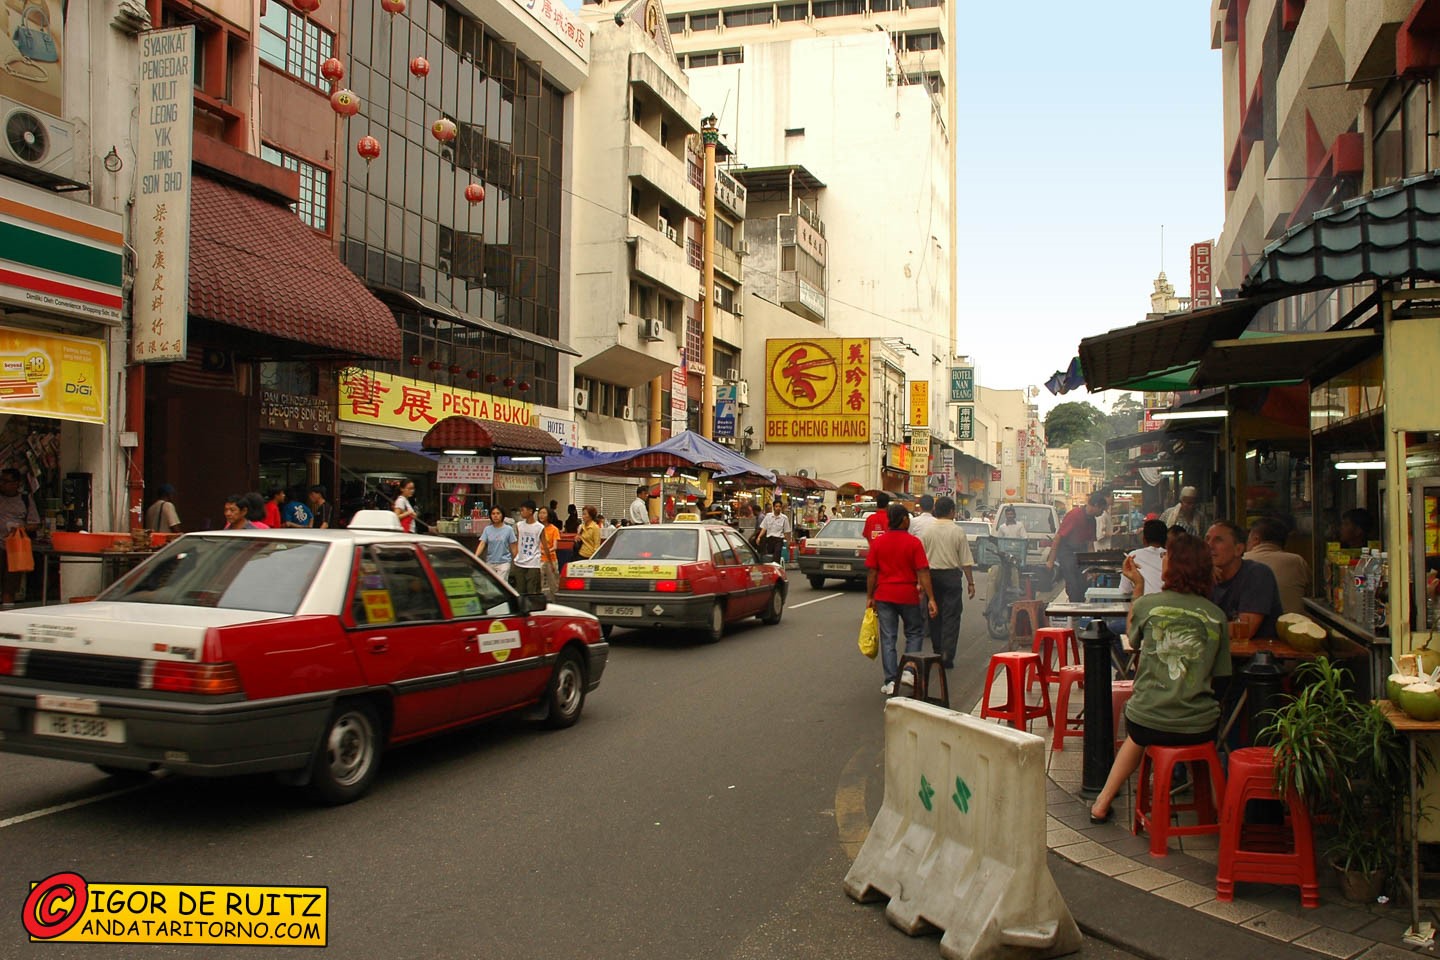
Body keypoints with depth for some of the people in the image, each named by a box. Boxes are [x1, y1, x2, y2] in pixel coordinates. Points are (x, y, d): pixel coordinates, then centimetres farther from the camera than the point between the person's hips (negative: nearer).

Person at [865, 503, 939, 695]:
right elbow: (923, 572, -11)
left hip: (884, 596, 2)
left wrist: (870, 597, 8)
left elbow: (871, 572, 0)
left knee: (888, 638, 6)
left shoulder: (877, 542, 0)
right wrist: (930, 598, -9)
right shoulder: (913, 543, -8)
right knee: (915, 633, 17)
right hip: (908, 595, -2)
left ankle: (891, 681, 5)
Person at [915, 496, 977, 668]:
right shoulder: (958, 531, -5)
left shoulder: (927, 531, 1)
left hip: (932, 575, 3)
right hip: (951, 575, -3)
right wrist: (970, 583, 2)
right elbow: (966, 560, -5)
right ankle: (947, 656, -6)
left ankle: (937, 652, 22)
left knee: (934, 615, 14)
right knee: (951, 616, 0)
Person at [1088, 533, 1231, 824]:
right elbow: (1220, 677, 4)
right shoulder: (1216, 616, -3)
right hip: (1199, 728, 0)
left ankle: (1103, 803, 35)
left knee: (1136, 737, 33)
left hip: (1148, 722, 0)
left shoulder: (1147, 604, -8)